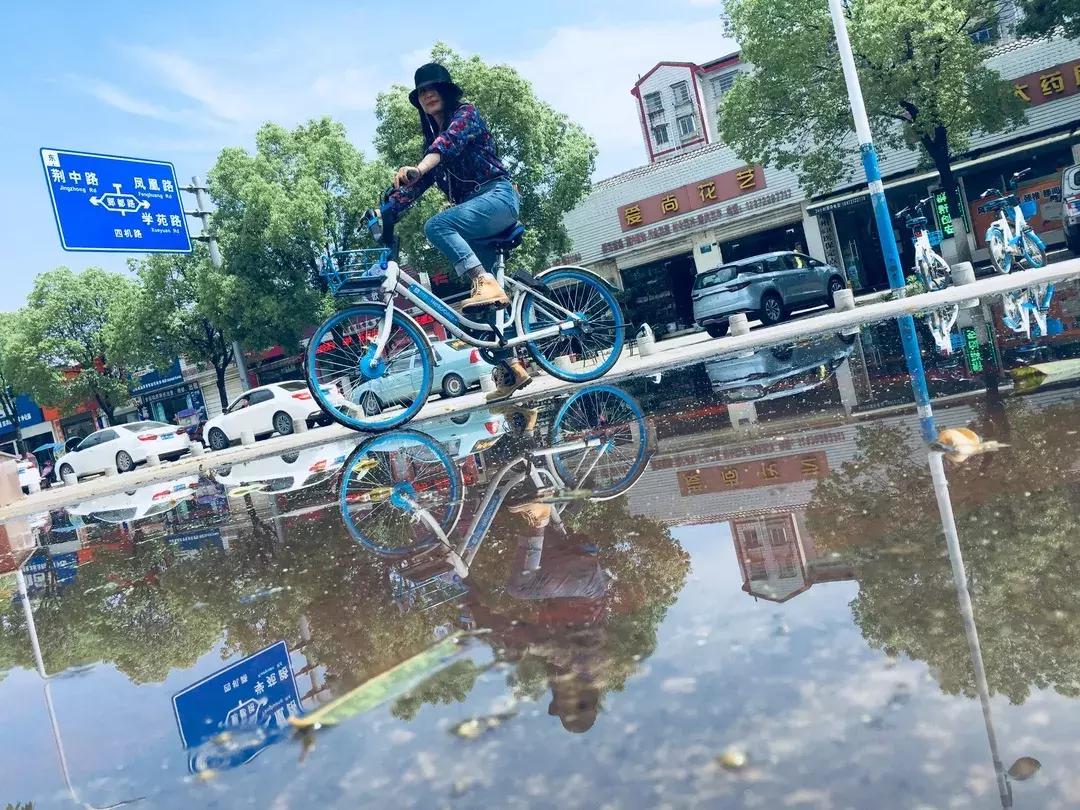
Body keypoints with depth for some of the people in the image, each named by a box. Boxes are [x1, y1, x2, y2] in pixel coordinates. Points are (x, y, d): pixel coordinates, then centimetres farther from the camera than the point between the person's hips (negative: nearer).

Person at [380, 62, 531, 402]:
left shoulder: (466, 114, 0)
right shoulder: (431, 138, 22)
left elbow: (451, 139, -23)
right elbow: (414, 185, 19)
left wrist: (420, 167, -42)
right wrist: (384, 214, 6)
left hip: (498, 197, -8)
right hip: (475, 216, 8)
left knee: (436, 225, -32)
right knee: (482, 304, -1)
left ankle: (488, 283, -36)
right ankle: (513, 368, 2)